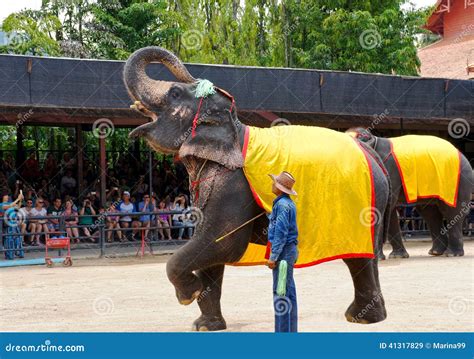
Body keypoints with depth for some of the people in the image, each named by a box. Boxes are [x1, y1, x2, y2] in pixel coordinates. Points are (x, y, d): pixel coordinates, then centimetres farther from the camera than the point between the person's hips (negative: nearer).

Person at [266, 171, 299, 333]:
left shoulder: (282, 204, -17)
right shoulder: (288, 203, 13)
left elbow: (281, 233, -19)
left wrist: (273, 257, -18)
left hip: (283, 251, -10)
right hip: (290, 250, 10)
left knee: (281, 291, -8)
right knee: (288, 291, 13)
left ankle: (284, 330, -7)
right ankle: (290, 329, 19)